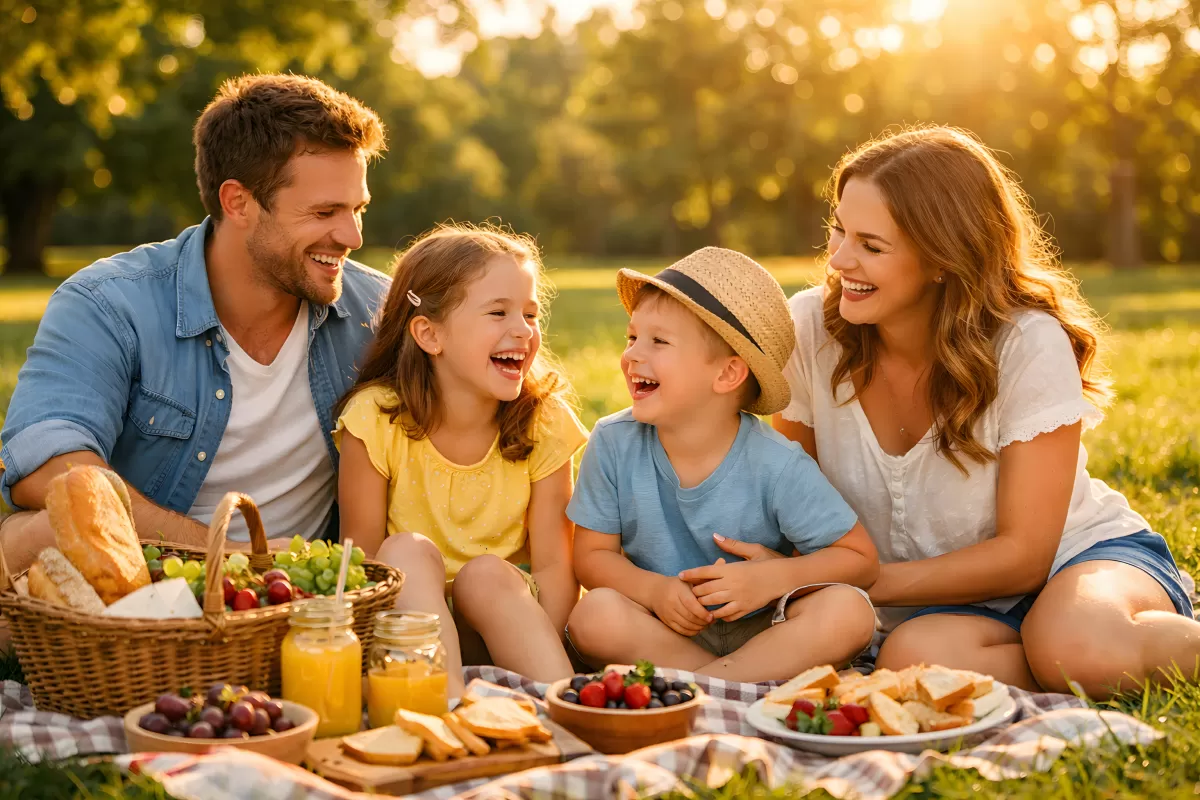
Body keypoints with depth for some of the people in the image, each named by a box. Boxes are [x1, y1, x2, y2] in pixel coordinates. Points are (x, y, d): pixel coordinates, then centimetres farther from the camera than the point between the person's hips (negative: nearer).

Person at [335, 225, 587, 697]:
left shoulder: (544, 423, -8)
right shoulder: (375, 420, -13)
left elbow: (554, 565, -8)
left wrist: (537, 654, -27)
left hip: (502, 612, 1)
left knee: (486, 571, -29)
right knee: (408, 550, -29)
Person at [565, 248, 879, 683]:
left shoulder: (777, 467, -15)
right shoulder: (614, 443, -8)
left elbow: (860, 559, -7)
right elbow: (592, 554, -2)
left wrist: (773, 579, -23)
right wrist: (654, 590, -22)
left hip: (760, 630, -1)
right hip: (665, 630, 1)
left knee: (848, 610, -28)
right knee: (595, 615, -30)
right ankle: (754, 682, -19)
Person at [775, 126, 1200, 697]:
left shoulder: (1031, 345, -19)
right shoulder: (809, 329, -10)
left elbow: (1024, 554, -17)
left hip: (1077, 559, -3)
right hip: (948, 608, 4)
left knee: (1075, 644, -39)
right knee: (911, 655, -33)